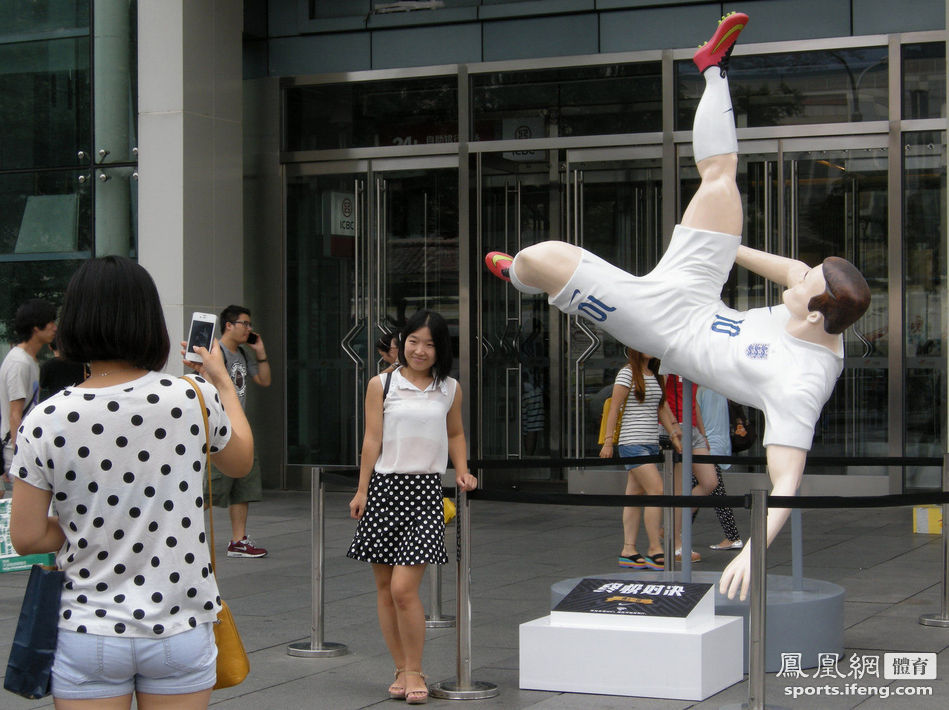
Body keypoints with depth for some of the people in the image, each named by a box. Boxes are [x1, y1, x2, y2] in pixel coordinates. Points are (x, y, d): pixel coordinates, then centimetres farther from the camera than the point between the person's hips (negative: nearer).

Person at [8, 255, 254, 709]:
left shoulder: (45, 422, -10)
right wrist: (223, 382, 27)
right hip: (180, 631, 1)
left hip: (89, 634, 0)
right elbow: (240, 461, 13)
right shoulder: (194, 399, -8)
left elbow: (26, 538, -6)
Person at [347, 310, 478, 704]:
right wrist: (361, 491, 0)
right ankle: (401, 670, 17)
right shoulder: (382, 385, 4)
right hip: (385, 487, 1)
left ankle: (415, 672, 3)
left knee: (404, 588, -11)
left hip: (426, 490, -1)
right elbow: (372, 440, 3)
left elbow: (455, 434, 22)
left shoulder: (450, 389, 9)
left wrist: (462, 471, 7)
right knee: (384, 586, 5)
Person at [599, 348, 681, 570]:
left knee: (635, 496, 7)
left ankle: (628, 551, 9)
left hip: (651, 443, 7)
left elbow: (661, 408, 19)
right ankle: (655, 550, -10)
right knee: (657, 491, -14)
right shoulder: (627, 373, -6)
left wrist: (674, 435, 11)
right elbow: (614, 408, -8)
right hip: (632, 443, -7)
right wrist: (608, 441, -12)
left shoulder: (655, 375, 16)